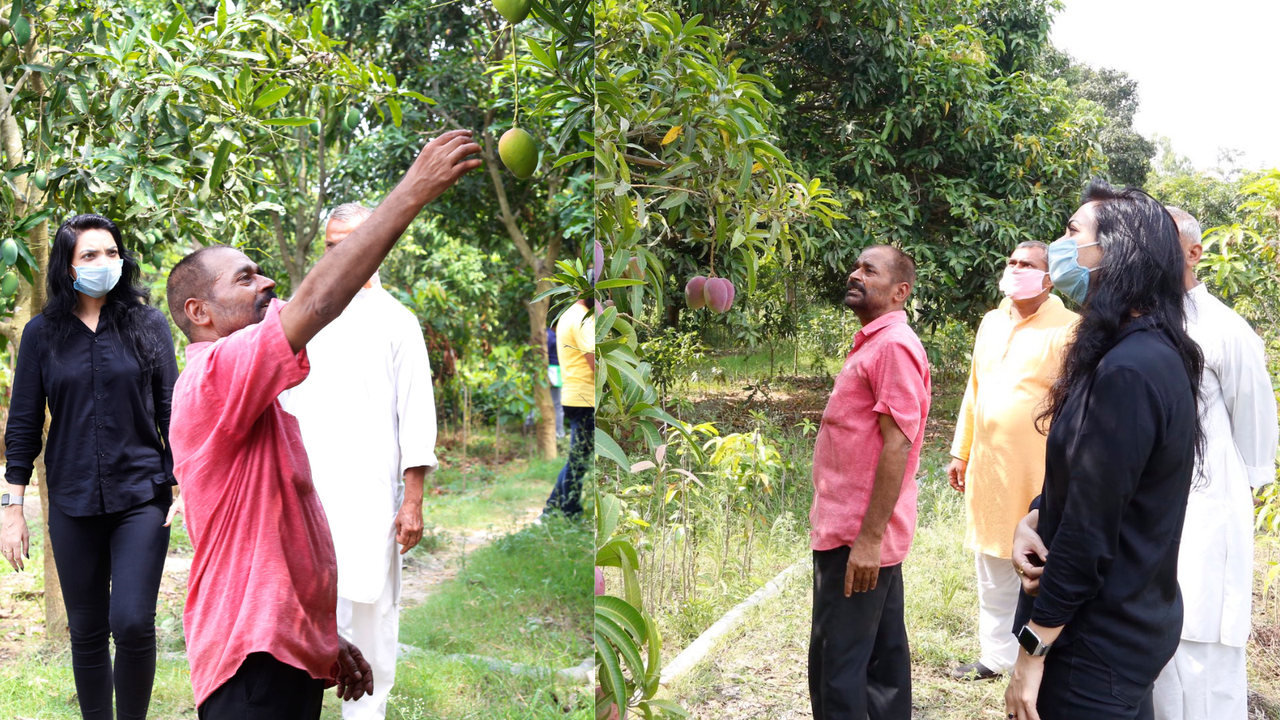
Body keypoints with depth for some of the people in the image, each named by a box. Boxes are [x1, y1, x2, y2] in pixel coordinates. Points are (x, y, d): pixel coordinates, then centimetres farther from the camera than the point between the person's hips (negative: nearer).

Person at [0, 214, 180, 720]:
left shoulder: (148, 325, 2)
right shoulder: (43, 333, 4)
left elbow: (171, 412, 3)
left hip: (141, 497, -1)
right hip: (73, 506, 2)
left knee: (133, 623, -10)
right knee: (87, 633, 9)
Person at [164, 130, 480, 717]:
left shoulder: (254, 402, 18)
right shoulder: (212, 375, -13)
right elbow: (317, 301, -27)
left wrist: (327, 641, 20)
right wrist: (415, 189, -25)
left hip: (289, 655, 10)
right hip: (255, 667, -10)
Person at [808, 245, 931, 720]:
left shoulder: (894, 346, -15)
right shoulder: (873, 343, 15)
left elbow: (897, 445, -22)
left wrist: (867, 538, -24)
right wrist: (869, 536, 18)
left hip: (856, 537, -10)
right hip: (865, 532, 10)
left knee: (835, 664, -4)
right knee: (884, 652, 16)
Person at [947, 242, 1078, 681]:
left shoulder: (1067, 329, -8)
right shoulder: (991, 323, 13)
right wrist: (961, 452, 16)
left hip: (1038, 473, -6)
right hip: (988, 468, 6)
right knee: (993, 574, 14)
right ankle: (995, 656, 27)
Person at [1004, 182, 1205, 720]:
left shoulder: (1127, 372, -25)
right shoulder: (1157, 354, 6)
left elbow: (1090, 531, -24)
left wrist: (1032, 653, -18)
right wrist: (1033, 520, -5)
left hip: (1100, 645, -9)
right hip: (1134, 621, 9)